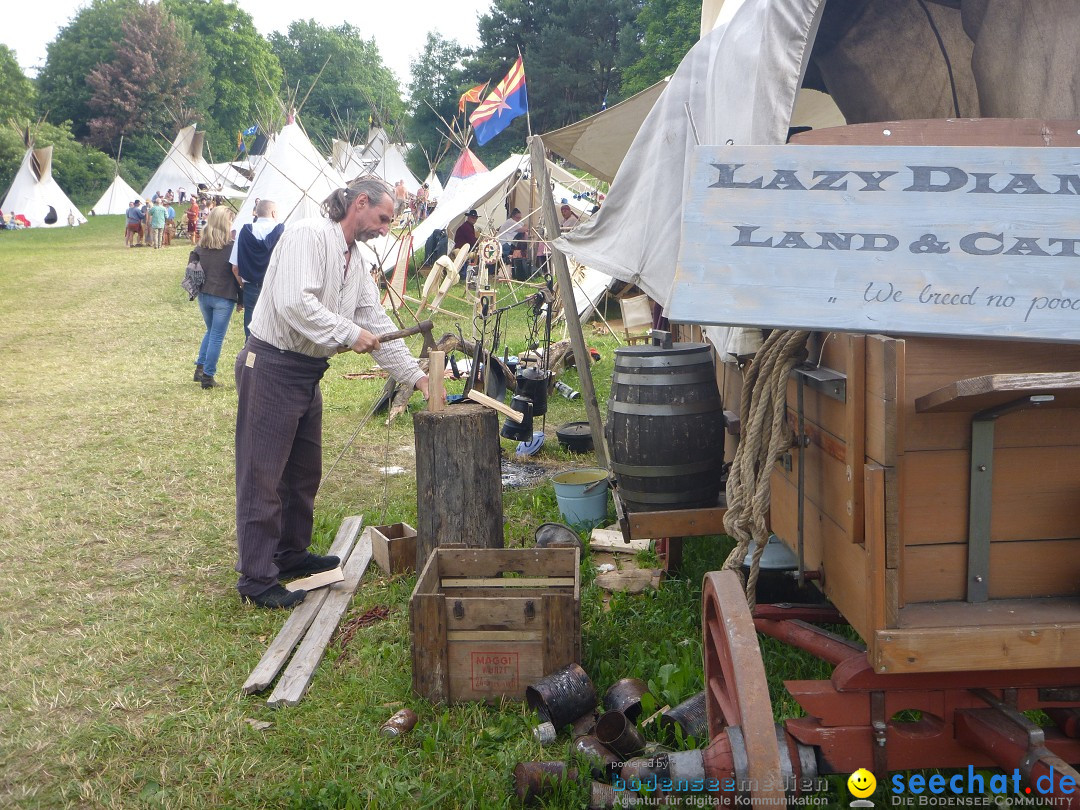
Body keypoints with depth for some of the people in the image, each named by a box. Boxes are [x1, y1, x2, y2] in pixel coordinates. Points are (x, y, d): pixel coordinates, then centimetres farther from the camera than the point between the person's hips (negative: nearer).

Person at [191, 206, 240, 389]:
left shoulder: (201, 245, 2)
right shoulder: (231, 247, -13)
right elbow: (238, 274, -11)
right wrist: (241, 298, -2)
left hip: (203, 295, 5)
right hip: (224, 297, -5)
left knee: (211, 331, 25)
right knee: (217, 337, 4)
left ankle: (200, 368, 20)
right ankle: (208, 376, 6)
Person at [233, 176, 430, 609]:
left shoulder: (355, 261, 15)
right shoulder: (308, 235, -15)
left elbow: (378, 323, 15)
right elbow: (294, 302, -27)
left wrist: (416, 376, 9)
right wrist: (349, 334, -22)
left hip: (308, 374, 10)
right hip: (272, 366, -10)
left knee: (304, 471, 18)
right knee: (263, 476, -3)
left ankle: (291, 554, 34)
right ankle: (256, 579, 3)